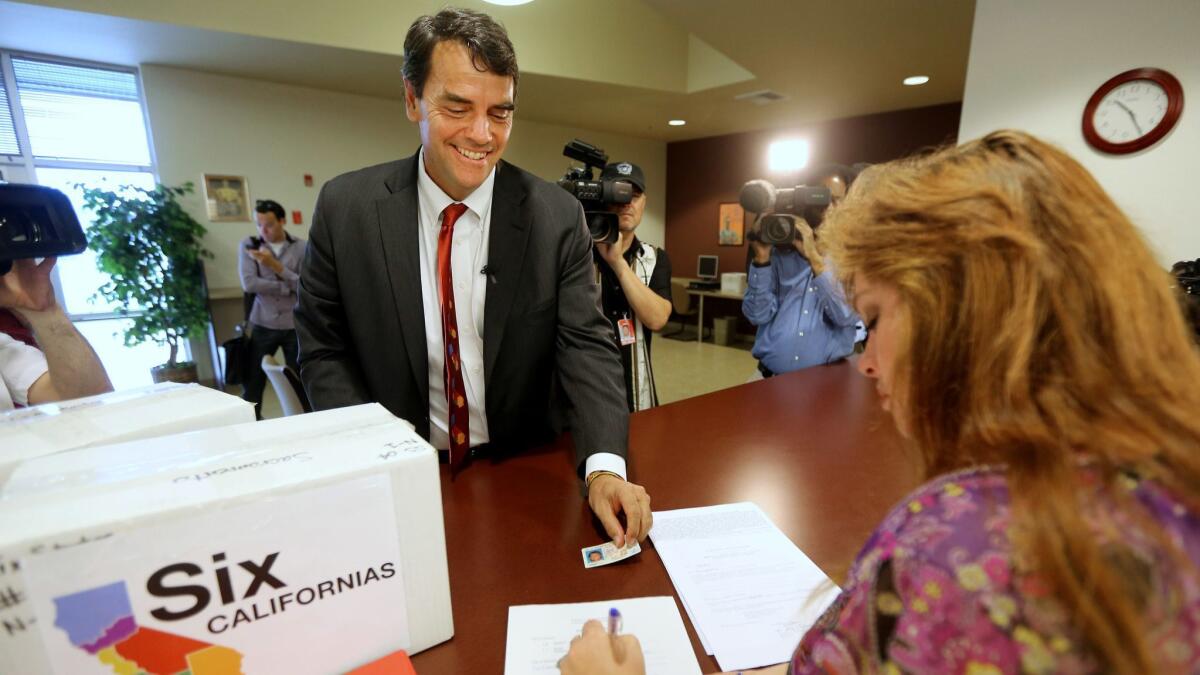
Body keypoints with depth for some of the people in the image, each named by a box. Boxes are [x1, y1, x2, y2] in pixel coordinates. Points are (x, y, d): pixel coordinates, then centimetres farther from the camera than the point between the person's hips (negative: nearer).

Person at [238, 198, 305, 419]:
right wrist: (288, 287, -11)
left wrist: (275, 266, -15)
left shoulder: (300, 247, 1)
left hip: (295, 326, -1)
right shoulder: (249, 245, 4)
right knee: (252, 385, 7)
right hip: (263, 326, 1)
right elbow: (249, 283, -9)